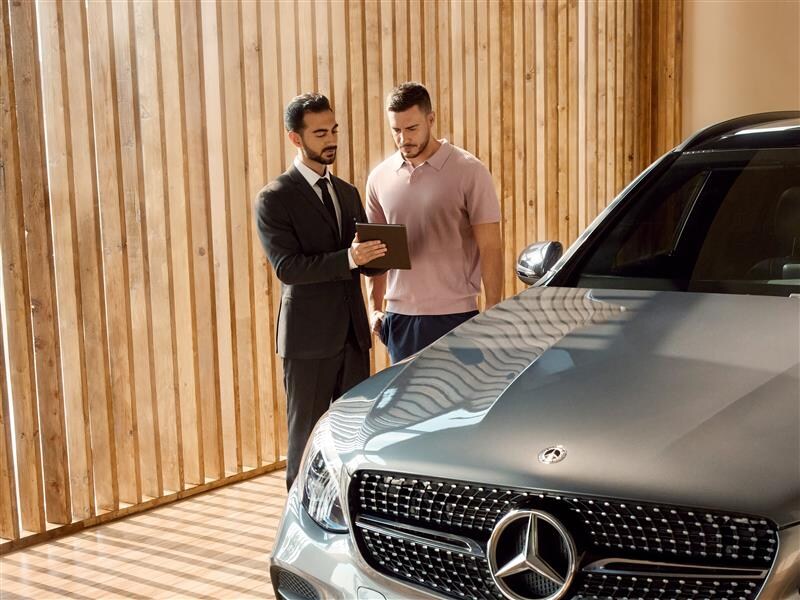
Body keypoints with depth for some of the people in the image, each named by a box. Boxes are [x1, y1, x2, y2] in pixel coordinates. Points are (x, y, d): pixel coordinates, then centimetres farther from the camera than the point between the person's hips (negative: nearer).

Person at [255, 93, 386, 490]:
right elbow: (287, 267, -17)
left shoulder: (348, 193, 14)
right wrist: (348, 259, -29)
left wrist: (375, 255, -8)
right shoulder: (274, 198, -7)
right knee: (307, 436, 4)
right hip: (310, 337, -6)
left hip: (353, 333, 6)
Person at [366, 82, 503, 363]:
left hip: (454, 316, -4)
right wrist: (374, 308, 7)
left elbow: (490, 249, -6)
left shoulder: (469, 171, -6)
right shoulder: (380, 177, 7)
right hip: (399, 317, 4)